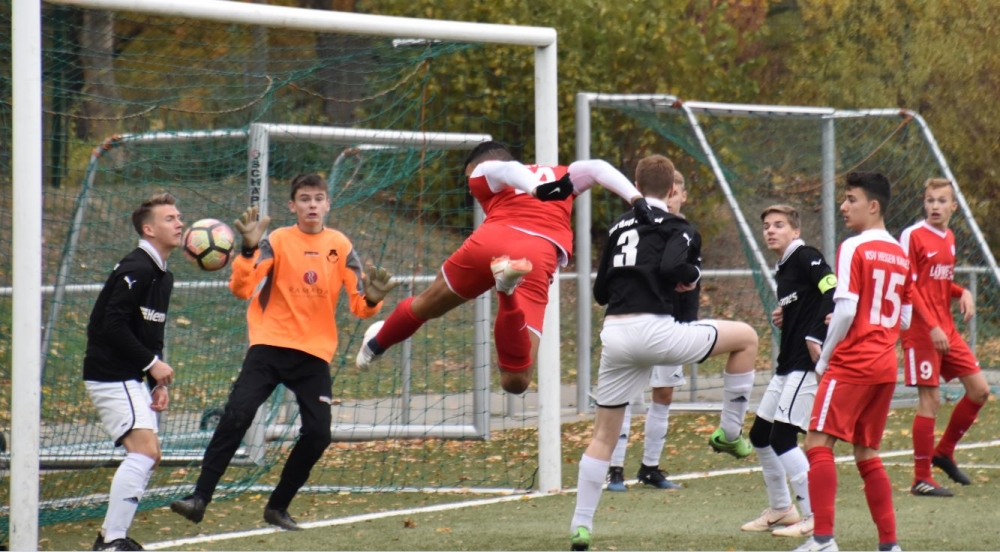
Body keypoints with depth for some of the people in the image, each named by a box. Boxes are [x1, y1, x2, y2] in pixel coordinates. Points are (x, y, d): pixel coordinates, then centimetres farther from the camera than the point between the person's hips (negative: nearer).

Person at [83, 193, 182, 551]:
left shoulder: (163, 277, 15)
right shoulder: (135, 270, -16)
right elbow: (113, 325, -23)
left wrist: (159, 383, 11)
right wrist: (152, 363, -19)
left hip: (131, 379, 10)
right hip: (110, 376, -10)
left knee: (149, 456, 11)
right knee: (144, 448, -19)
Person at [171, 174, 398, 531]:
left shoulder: (340, 246, 3)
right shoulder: (278, 241, -3)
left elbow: (359, 306, 3)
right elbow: (241, 289, -13)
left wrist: (370, 299, -21)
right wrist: (249, 250, -28)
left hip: (314, 353, 2)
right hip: (271, 345, -2)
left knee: (318, 433, -7)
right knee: (236, 415, -18)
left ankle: (278, 507, 12)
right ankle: (200, 498, -15)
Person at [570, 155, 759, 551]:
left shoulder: (617, 228, 19)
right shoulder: (676, 227, 1)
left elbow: (600, 291, 20)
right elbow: (672, 268, -18)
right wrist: (693, 273, 3)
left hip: (613, 334, 6)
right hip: (652, 329, -6)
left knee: (604, 434, 13)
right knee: (745, 337, 14)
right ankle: (730, 433, 14)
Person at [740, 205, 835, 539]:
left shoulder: (807, 258, -10)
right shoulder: (781, 270, 17)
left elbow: (835, 293, -23)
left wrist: (816, 338, -26)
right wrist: (782, 320, 6)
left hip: (808, 362, -10)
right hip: (787, 363, 10)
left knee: (782, 436, -15)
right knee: (760, 435, 15)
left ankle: (816, 517, -12)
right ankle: (781, 509, 27)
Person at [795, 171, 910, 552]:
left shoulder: (854, 249, -9)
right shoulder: (900, 255, 14)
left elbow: (845, 310, -15)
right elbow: (905, 320, 16)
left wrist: (824, 359, -6)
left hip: (852, 364, -8)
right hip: (886, 366, 8)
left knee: (818, 443, -8)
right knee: (866, 452, 14)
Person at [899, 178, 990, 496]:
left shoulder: (949, 239, 13)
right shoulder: (913, 236, -9)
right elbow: (908, 287, -13)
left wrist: (963, 293, 1)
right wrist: (932, 327, -19)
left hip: (946, 330, 8)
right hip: (921, 330, -8)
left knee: (979, 389, 6)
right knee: (930, 399, -8)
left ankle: (944, 452, 22)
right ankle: (921, 479, -1)